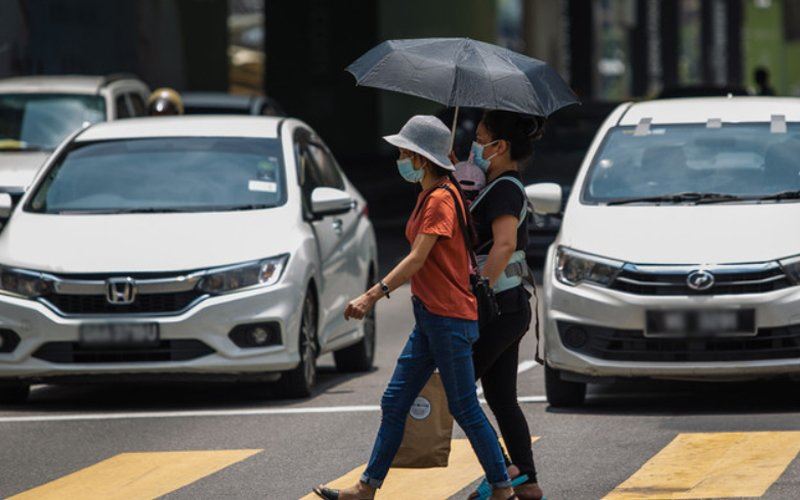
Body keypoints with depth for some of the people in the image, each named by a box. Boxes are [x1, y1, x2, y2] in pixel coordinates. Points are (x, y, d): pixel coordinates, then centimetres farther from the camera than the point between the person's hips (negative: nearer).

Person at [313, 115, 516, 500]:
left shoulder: (441, 199, -15)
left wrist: (373, 296, -26)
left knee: (464, 410, -4)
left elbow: (417, 259, -22)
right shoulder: (429, 196, 14)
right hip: (430, 317, 10)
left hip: (449, 319, -10)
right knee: (394, 403, 9)